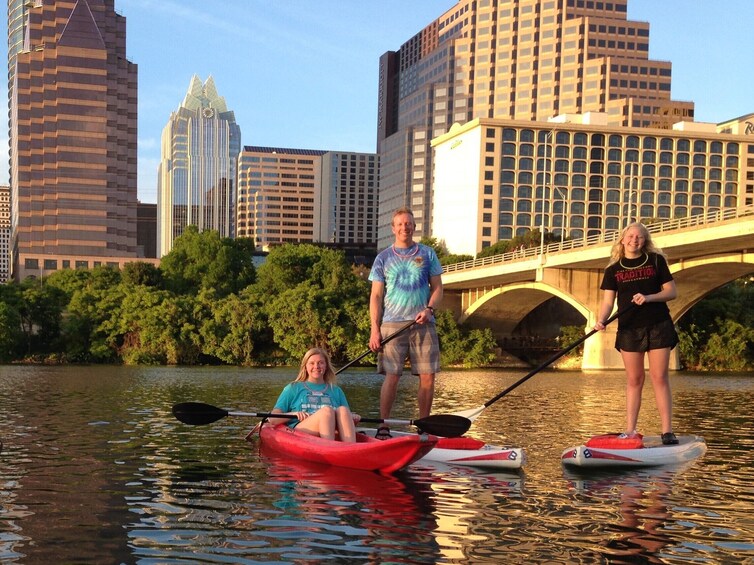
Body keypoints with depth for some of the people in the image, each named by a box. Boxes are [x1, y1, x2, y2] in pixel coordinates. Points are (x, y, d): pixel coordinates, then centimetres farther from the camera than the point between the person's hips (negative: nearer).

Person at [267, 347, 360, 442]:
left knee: (342, 409, -29)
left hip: (333, 434, 3)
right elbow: (272, 419, 10)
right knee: (326, 410, -32)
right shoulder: (293, 388, 20)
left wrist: (353, 418, -3)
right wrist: (293, 414, -10)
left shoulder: (336, 391, 28)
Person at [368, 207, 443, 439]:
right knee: (391, 376, -8)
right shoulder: (383, 258, 9)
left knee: (427, 376, -2)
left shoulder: (427, 254, 11)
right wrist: (375, 329, -3)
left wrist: (429, 309, -9)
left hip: (423, 324, 1)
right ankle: (383, 426, -2)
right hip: (392, 324, -1)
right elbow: (376, 295, 6)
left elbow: (437, 288, 11)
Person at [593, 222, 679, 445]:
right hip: (629, 328, 2)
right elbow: (608, 301, 2)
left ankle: (667, 431, -3)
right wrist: (601, 320, -18)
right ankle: (630, 430, 8)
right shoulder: (613, 270, 7)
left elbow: (671, 292, 2)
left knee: (659, 378, -4)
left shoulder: (656, 261, 4)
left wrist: (648, 297, -15)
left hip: (658, 326, -1)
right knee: (634, 380, 5)